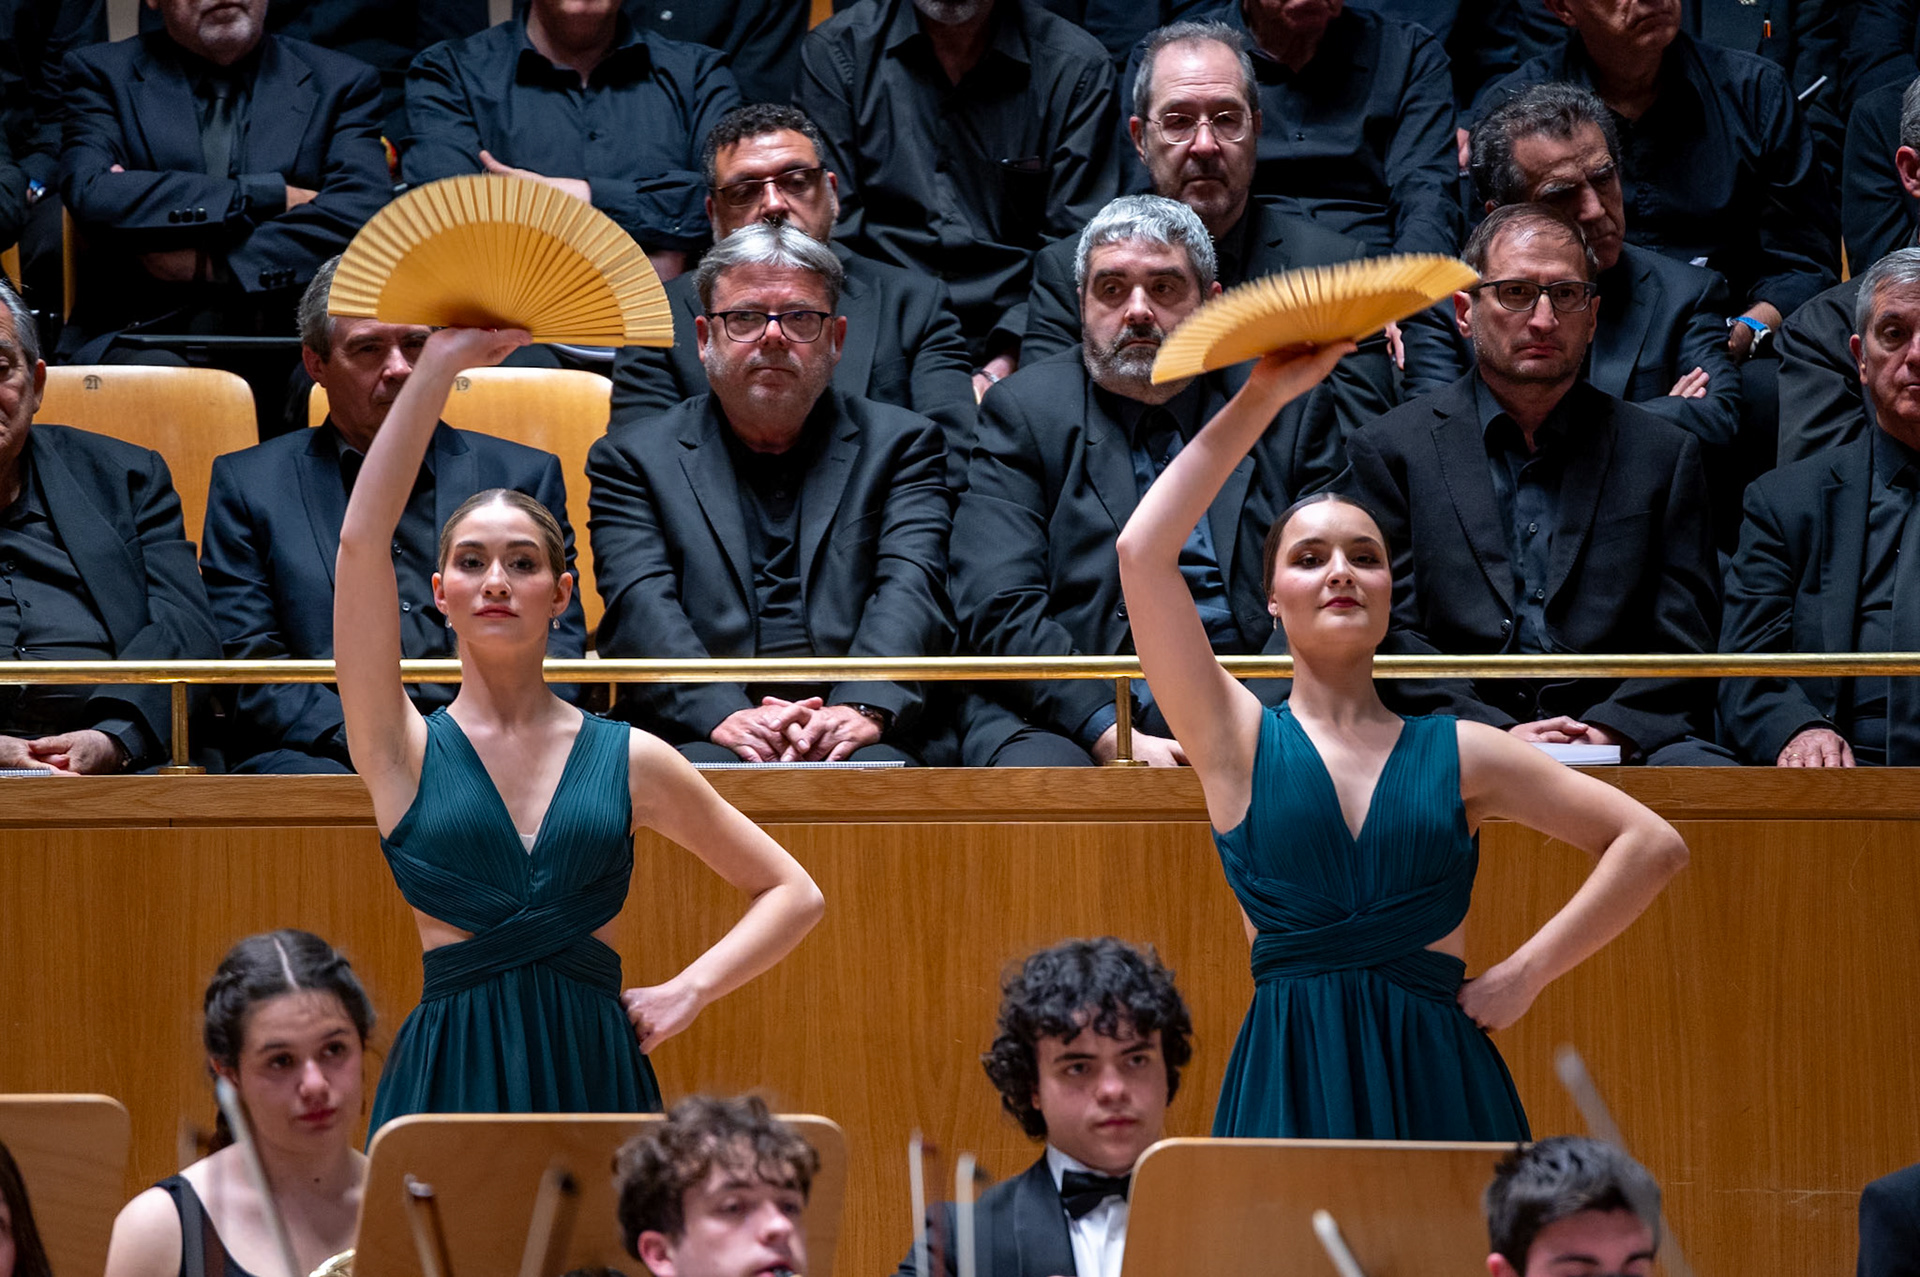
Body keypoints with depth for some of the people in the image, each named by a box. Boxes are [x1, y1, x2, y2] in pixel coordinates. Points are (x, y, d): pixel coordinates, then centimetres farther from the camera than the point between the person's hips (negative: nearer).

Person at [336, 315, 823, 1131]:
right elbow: (361, 541, -6)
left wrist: (690, 989, 2)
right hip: (454, 1073, -1)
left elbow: (793, 895, 18)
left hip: (593, 1070, 1)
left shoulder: (628, 759, 10)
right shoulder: (403, 750, 5)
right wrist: (440, 363, -6)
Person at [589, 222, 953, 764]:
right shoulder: (634, 459, 17)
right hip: (697, 733, -1)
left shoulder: (900, 445, 19)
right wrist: (723, 715, -19)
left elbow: (910, 590, 2)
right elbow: (641, 608, 0)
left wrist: (864, 707, -19)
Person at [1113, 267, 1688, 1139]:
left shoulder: (1456, 754, 12)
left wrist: (1527, 973, 5)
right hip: (1292, 1084, -1)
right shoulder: (1240, 739, 8)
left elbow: (1653, 846, 14)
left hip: (1436, 1081, 1)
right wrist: (1263, 399, 1)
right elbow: (1143, 551, -2)